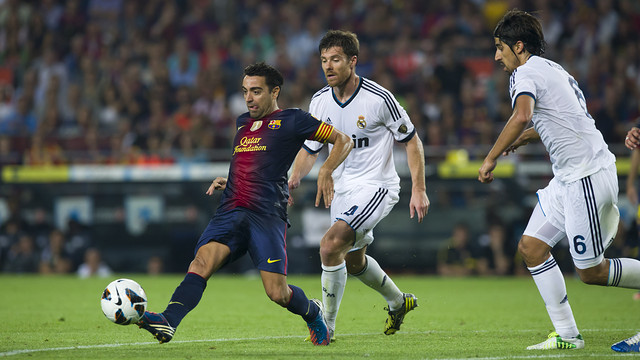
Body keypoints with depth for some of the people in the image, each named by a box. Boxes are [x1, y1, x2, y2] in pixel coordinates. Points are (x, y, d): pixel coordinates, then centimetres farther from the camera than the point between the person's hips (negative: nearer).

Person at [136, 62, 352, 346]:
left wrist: (326, 171, -10)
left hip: (267, 215, -5)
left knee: (277, 293, -11)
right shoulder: (242, 122, 26)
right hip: (231, 212, 5)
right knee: (202, 261, -23)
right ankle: (168, 322, -41)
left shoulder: (291, 120, 6)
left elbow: (343, 141, 6)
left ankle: (313, 313, 22)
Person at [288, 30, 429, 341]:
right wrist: (294, 178, -11)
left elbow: (411, 140, -8)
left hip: (375, 186, -7)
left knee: (331, 245, -25)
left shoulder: (379, 99, -18)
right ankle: (398, 302, 50)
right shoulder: (320, 101, -2)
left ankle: (326, 326, -13)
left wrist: (418, 190, -12)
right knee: (352, 261, 22)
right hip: (342, 188, 7)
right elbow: (310, 149, 8)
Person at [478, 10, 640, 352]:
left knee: (591, 272, -6)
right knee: (531, 246, 5)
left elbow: (521, 116, -32)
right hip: (568, 178, 10)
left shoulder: (525, 74, -11)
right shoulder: (553, 70, 18)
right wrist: (527, 137, 27)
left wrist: (491, 158, -24)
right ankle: (567, 335, 4)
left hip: (588, 176, -10)